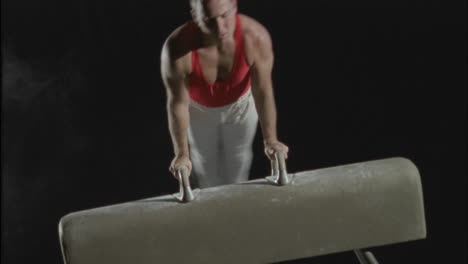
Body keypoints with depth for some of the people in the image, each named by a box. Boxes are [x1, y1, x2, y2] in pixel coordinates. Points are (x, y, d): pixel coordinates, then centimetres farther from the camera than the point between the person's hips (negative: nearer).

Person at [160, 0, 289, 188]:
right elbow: (178, 103, -27)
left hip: (240, 105, 1)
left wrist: (270, 141, -25)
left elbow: (263, 92, -26)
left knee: (238, 174, 18)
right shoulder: (177, 47, -42)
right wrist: (181, 154, -24)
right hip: (199, 109, -1)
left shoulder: (256, 38, -40)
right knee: (208, 184, 15)